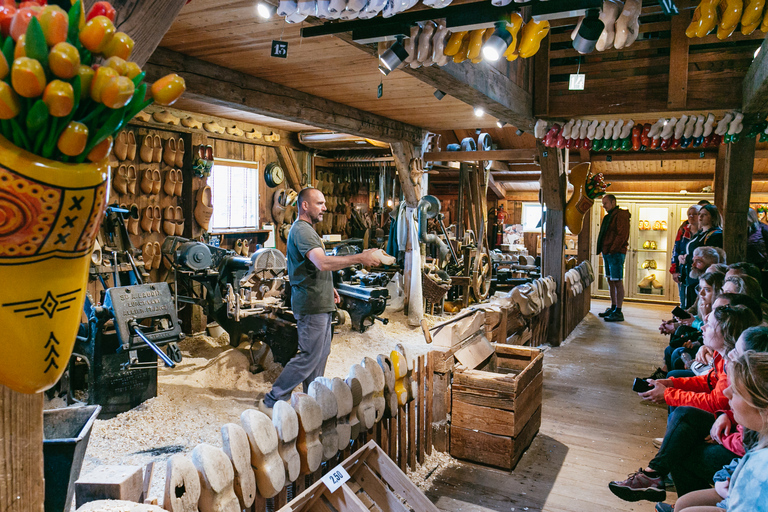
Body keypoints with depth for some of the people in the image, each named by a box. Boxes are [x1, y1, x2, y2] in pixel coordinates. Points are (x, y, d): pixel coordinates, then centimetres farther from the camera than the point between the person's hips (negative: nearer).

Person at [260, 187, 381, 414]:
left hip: (320, 304, 11)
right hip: (311, 305, -11)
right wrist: (360, 258, -30)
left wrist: (328, 288, 18)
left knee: (321, 354, 15)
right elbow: (323, 263, -31)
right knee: (309, 357, -6)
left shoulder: (307, 229, 19)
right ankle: (271, 402, 3)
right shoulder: (301, 230, -17)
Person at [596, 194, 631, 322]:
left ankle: (618, 312, -8)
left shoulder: (620, 215, -10)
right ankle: (613, 308, 21)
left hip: (616, 253, -10)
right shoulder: (609, 216, 20)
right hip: (607, 253, 10)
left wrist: (612, 250, -18)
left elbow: (622, 235, -18)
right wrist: (604, 251, 13)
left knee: (617, 282, -9)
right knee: (610, 281, 13)